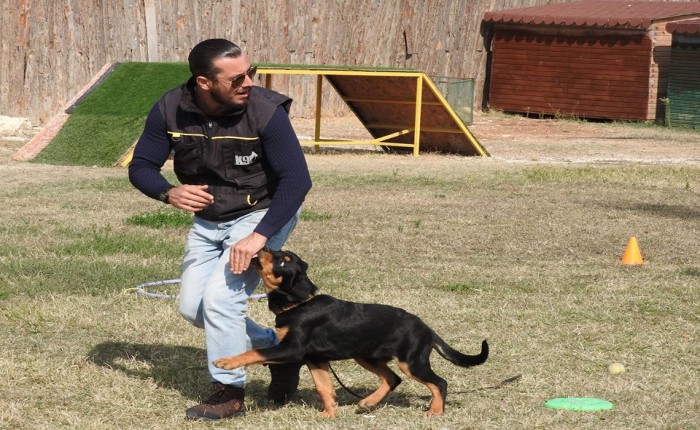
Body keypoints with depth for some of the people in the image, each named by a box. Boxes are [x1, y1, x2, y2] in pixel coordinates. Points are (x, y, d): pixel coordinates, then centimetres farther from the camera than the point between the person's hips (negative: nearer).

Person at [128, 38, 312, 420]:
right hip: (208, 219, 6)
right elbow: (140, 166, -8)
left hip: (264, 215, -6)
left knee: (221, 297, -19)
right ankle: (278, 349, 24)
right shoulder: (171, 110, -17)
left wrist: (259, 236, -33)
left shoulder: (265, 110, -27)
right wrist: (170, 193, -31)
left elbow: (297, 180, -25)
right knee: (192, 307, 8)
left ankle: (229, 394, -3)